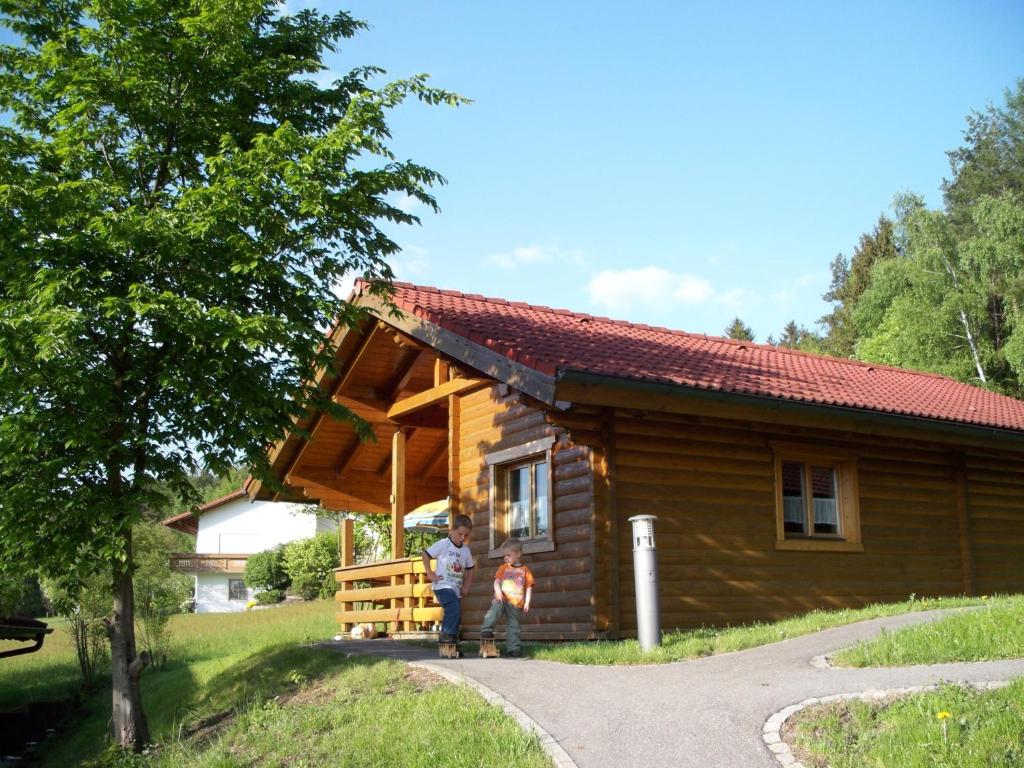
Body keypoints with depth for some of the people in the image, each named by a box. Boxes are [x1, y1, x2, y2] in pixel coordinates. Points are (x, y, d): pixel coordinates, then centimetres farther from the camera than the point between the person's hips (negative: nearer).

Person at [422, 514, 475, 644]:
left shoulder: (466, 550, 10)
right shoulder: (443, 544, -7)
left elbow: (469, 569, 19)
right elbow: (425, 554, -5)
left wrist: (466, 587, 9)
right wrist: (430, 573, -8)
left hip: (456, 589, 7)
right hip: (443, 586, -7)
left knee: (456, 615, 7)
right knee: (454, 608, -26)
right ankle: (448, 634, -17)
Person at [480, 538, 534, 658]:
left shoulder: (525, 570, 9)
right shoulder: (503, 568, 13)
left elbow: (529, 587, 8)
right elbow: (497, 581, 3)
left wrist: (527, 602, -2)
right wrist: (498, 591, -18)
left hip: (516, 603, 0)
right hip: (502, 599, 0)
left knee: (513, 626, 2)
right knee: (495, 609, -31)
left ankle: (513, 649, 7)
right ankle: (487, 630, -31)